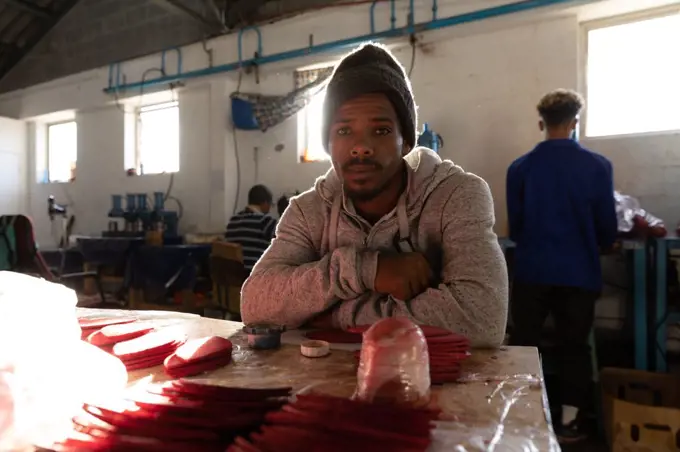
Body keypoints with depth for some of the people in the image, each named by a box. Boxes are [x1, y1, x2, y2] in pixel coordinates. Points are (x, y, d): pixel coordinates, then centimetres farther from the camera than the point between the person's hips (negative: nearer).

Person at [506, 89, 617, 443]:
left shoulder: (520, 168, -5)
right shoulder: (597, 166, -6)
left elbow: (513, 225, 2)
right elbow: (607, 227, -1)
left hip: (532, 271, 0)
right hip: (579, 273, 0)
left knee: (523, 344, 12)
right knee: (574, 346, 13)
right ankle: (567, 422, 21)